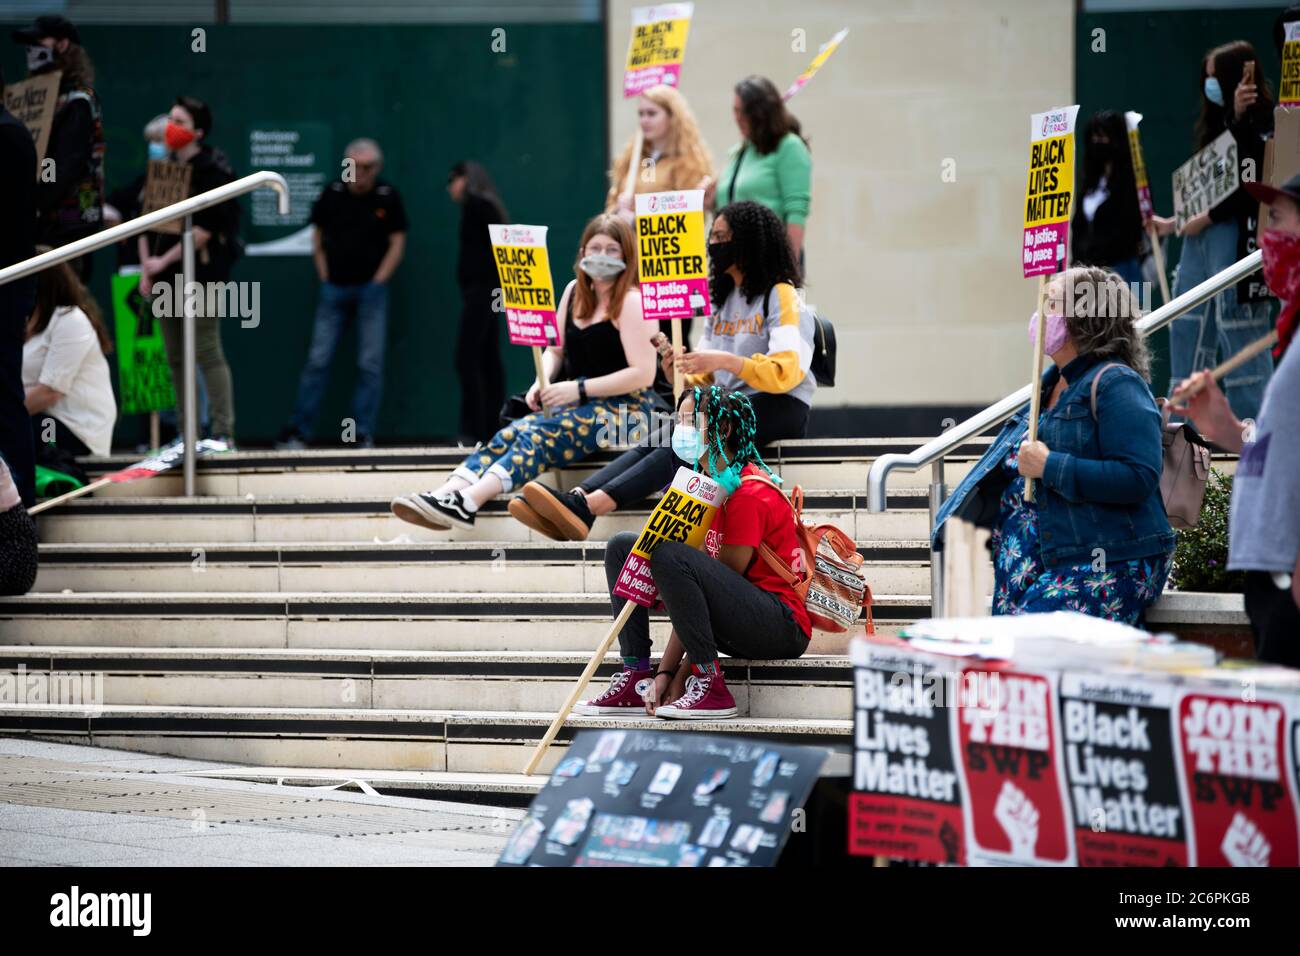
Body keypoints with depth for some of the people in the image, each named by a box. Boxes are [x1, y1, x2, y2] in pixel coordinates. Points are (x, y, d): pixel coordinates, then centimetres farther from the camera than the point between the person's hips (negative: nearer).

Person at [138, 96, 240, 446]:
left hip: (200, 271, -7)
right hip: (165, 275, 7)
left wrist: (165, 261, -15)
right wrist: (146, 269, 5)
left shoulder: (212, 170, -8)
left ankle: (224, 432, -9)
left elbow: (206, 227, -15)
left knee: (207, 352, -9)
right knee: (176, 358, 7)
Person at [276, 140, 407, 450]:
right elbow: (317, 236, 12)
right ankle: (297, 430, 4)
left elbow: (397, 243, 1)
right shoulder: (332, 194, 2)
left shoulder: (388, 197, -2)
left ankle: (364, 433, 4)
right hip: (334, 286, 1)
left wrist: (378, 281, -5)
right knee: (317, 360, 1)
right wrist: (323, 276, 4)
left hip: (371, 288, -1)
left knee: (370, 363, -2)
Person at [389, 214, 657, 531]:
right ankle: (447, 494, -40)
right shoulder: (575, 291, 12)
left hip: (623, 408, -7)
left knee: (538, 434, -30)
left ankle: (466, 503, -50)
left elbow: (643, 374, -16)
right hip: (578, 403, 7)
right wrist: (542, 381, -5)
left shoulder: (631, 301, -9)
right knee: (511, 433, -20)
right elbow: (555, 350, 18)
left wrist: (579, 388, -18)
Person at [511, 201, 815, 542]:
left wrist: (724, 360, -28)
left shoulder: (781, 296, -3)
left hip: (780, 408, -8)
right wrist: (684, 377, -4)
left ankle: (588, 506, -52)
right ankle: (577, 498, -45)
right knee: (657, 438, -21)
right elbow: (705, 375, 20)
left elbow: (786, 371, -17)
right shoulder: (720, 299, 23)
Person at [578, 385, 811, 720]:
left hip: (782, 626, -9)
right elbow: (696, 590, 5)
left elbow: (721, 583, -18)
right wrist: (665, 670, -5)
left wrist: (679, 674, -16)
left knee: (670, 557, -30)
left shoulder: (749, 493, -17)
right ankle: (636, 679, 1)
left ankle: (711, 689, -23)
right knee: (623, 546, 8)